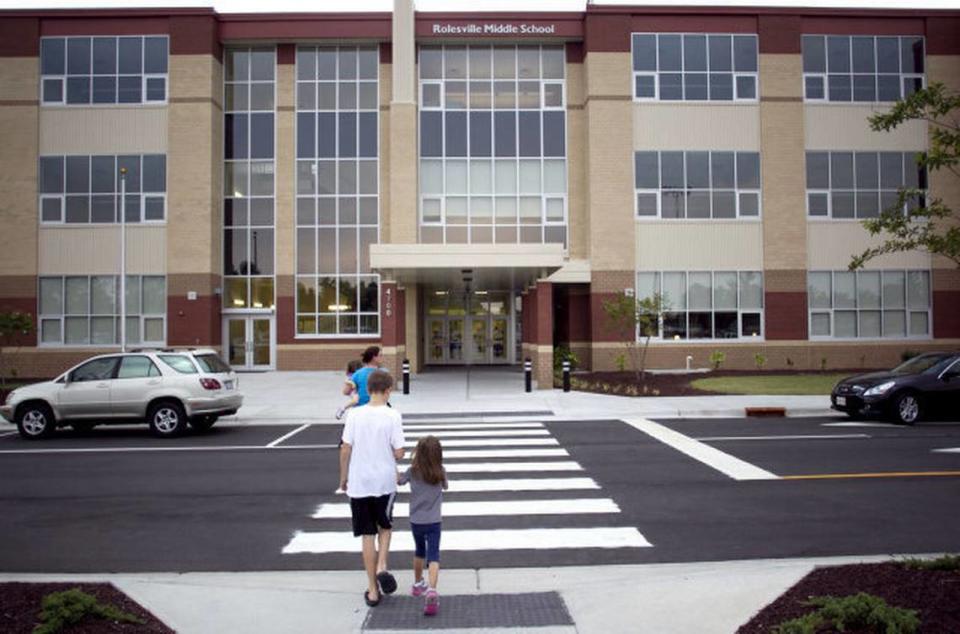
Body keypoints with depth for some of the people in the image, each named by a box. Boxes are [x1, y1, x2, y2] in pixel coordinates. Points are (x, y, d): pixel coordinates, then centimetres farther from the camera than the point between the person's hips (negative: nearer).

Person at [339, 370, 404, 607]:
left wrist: (343, 477, 9)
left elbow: (345, 449, -5)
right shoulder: (393, 416, -11)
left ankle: (373, 590, 15)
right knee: (385, 526, 24)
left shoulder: (354, 414, -6)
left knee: (368, 535, 9)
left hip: (359, 483, 1)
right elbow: (399, 453, -11)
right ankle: (382, 566, 2)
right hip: (385, 481, -1)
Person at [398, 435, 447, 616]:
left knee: (419, 551, 24)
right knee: (433, 556, -4)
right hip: (433, 522, -2)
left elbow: (398, 480, 10)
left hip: (416, 521, 2)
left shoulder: (412, 471, -8)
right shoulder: (441, 472, -9)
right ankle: (432, 591, -25)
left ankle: (418, 584, 41)